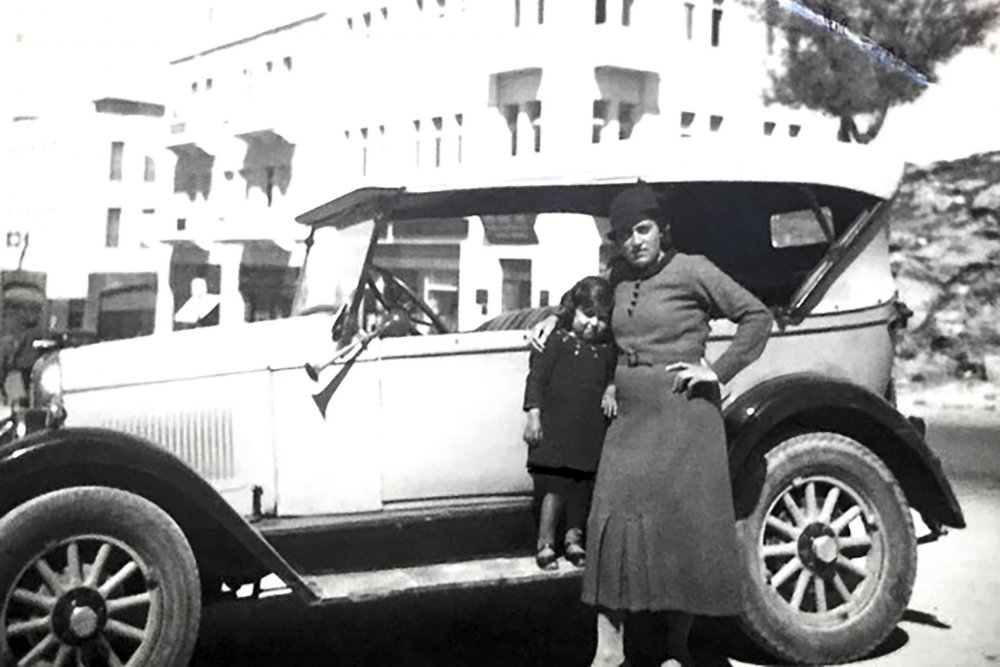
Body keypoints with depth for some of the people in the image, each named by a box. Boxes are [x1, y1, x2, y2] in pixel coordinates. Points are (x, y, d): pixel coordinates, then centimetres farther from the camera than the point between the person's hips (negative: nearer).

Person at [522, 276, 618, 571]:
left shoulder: (607, 350, 9)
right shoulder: (557, 341, -3)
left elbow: (614, 377, 17)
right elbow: (537, 378, -5)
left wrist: (610, 392, -5)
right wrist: (533, 414, -10)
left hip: (591, 432, 4)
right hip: (555, 427, -4)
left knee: (583, 488, 10)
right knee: (554, 486, -6)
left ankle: (574, 538, 27)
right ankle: (545, 543, 5)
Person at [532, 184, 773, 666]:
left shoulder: (692, 271, -5)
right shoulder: (620, 276, 11)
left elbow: (757, 316, -2)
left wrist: (718, 372, -7)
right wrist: (557, 318, 23)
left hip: (683, 415, -5)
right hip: (631, 417, 5)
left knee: (681, 526, 0)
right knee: (615, 518, -4)